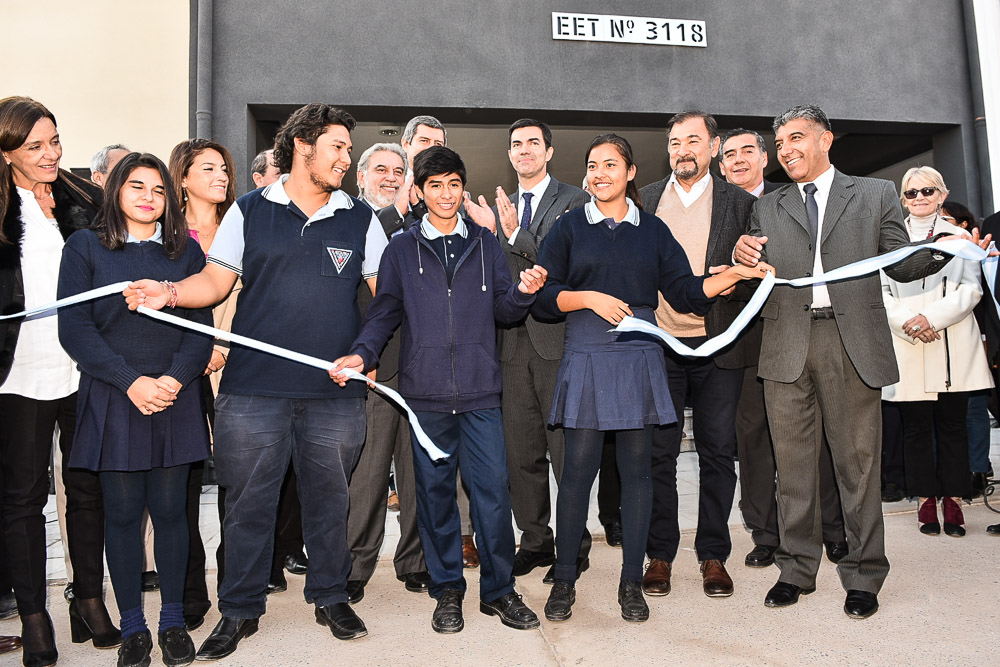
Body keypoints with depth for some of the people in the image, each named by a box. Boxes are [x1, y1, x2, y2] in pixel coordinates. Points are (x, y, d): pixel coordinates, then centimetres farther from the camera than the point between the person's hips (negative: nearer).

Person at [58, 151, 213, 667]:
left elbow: (201, 326, 6)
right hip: (113, 400, -1)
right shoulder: (85, 247, 5)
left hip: (175, 401, 1)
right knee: (122, 513, 4)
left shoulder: (186, 251, 11)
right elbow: (74, 327, -3)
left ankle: (173, 621, 19)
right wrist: (130, 381, -12)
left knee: (170, 509, 5)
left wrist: (176, 377, -11)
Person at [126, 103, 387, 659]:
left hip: (336, 391, 1)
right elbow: (216, 281, 7)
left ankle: (331, 597, 30)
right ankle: (241, 609, 24)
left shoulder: (360, 219, 9)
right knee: (249, 502, 7)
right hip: (254, 387, -1)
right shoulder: (249, 211, 7)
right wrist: (169, 292, -12)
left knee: (329, 498, 11)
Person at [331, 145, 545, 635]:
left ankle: (498, 589, 16)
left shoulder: (484, 243, 10)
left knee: (492, 489, -2)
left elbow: (503, 311, 9)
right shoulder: (401, 249, 9)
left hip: (479, 392, 0)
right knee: (435, 492, 9)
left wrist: (523, 293, -12)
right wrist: (362, 354, -8)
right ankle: (448, 589, 24)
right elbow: (384, 313, 8)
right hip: (425, 392, 0)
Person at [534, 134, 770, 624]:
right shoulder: (570, 227, 8)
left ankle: (631, 583, 17)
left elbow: (684, 290, 9)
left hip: (639, 360, 2)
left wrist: (732, 276, -4)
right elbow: (542, 296, 1)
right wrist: (588, 297, -13)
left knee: (636, 470, 4)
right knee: (578, 469, -2)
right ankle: (564, 580, 13)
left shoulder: (652, 230, 13)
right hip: (586, 359, -1)